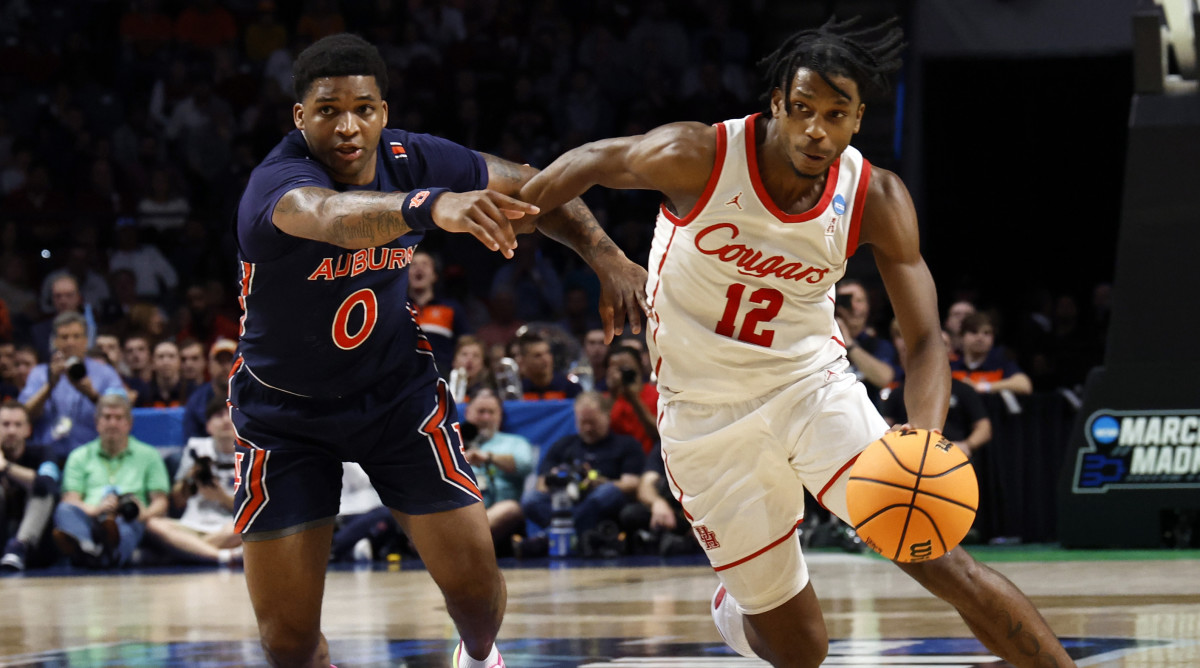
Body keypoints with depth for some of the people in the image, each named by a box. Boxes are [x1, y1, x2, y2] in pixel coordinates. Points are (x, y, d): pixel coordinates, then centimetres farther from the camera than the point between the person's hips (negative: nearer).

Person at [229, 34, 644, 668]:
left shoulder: (413, 161, -15)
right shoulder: (276, 182, -31)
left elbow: (531, 188, 1)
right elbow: (332, 215, -56)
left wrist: (607, 258, -12)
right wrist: (433, 206, -75)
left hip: (396, 389, 3)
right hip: (284, 412, -3)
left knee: (474, 580, 0)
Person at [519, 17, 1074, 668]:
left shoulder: (876, 200, -15)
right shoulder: (697, 158, -21)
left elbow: (924, 339, -14)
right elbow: (595, 161, -1)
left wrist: (924, 443, -33)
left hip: (812, 387, 1)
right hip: (707, 415, -1)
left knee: (939, 559, -17)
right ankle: (739, 610, 40)